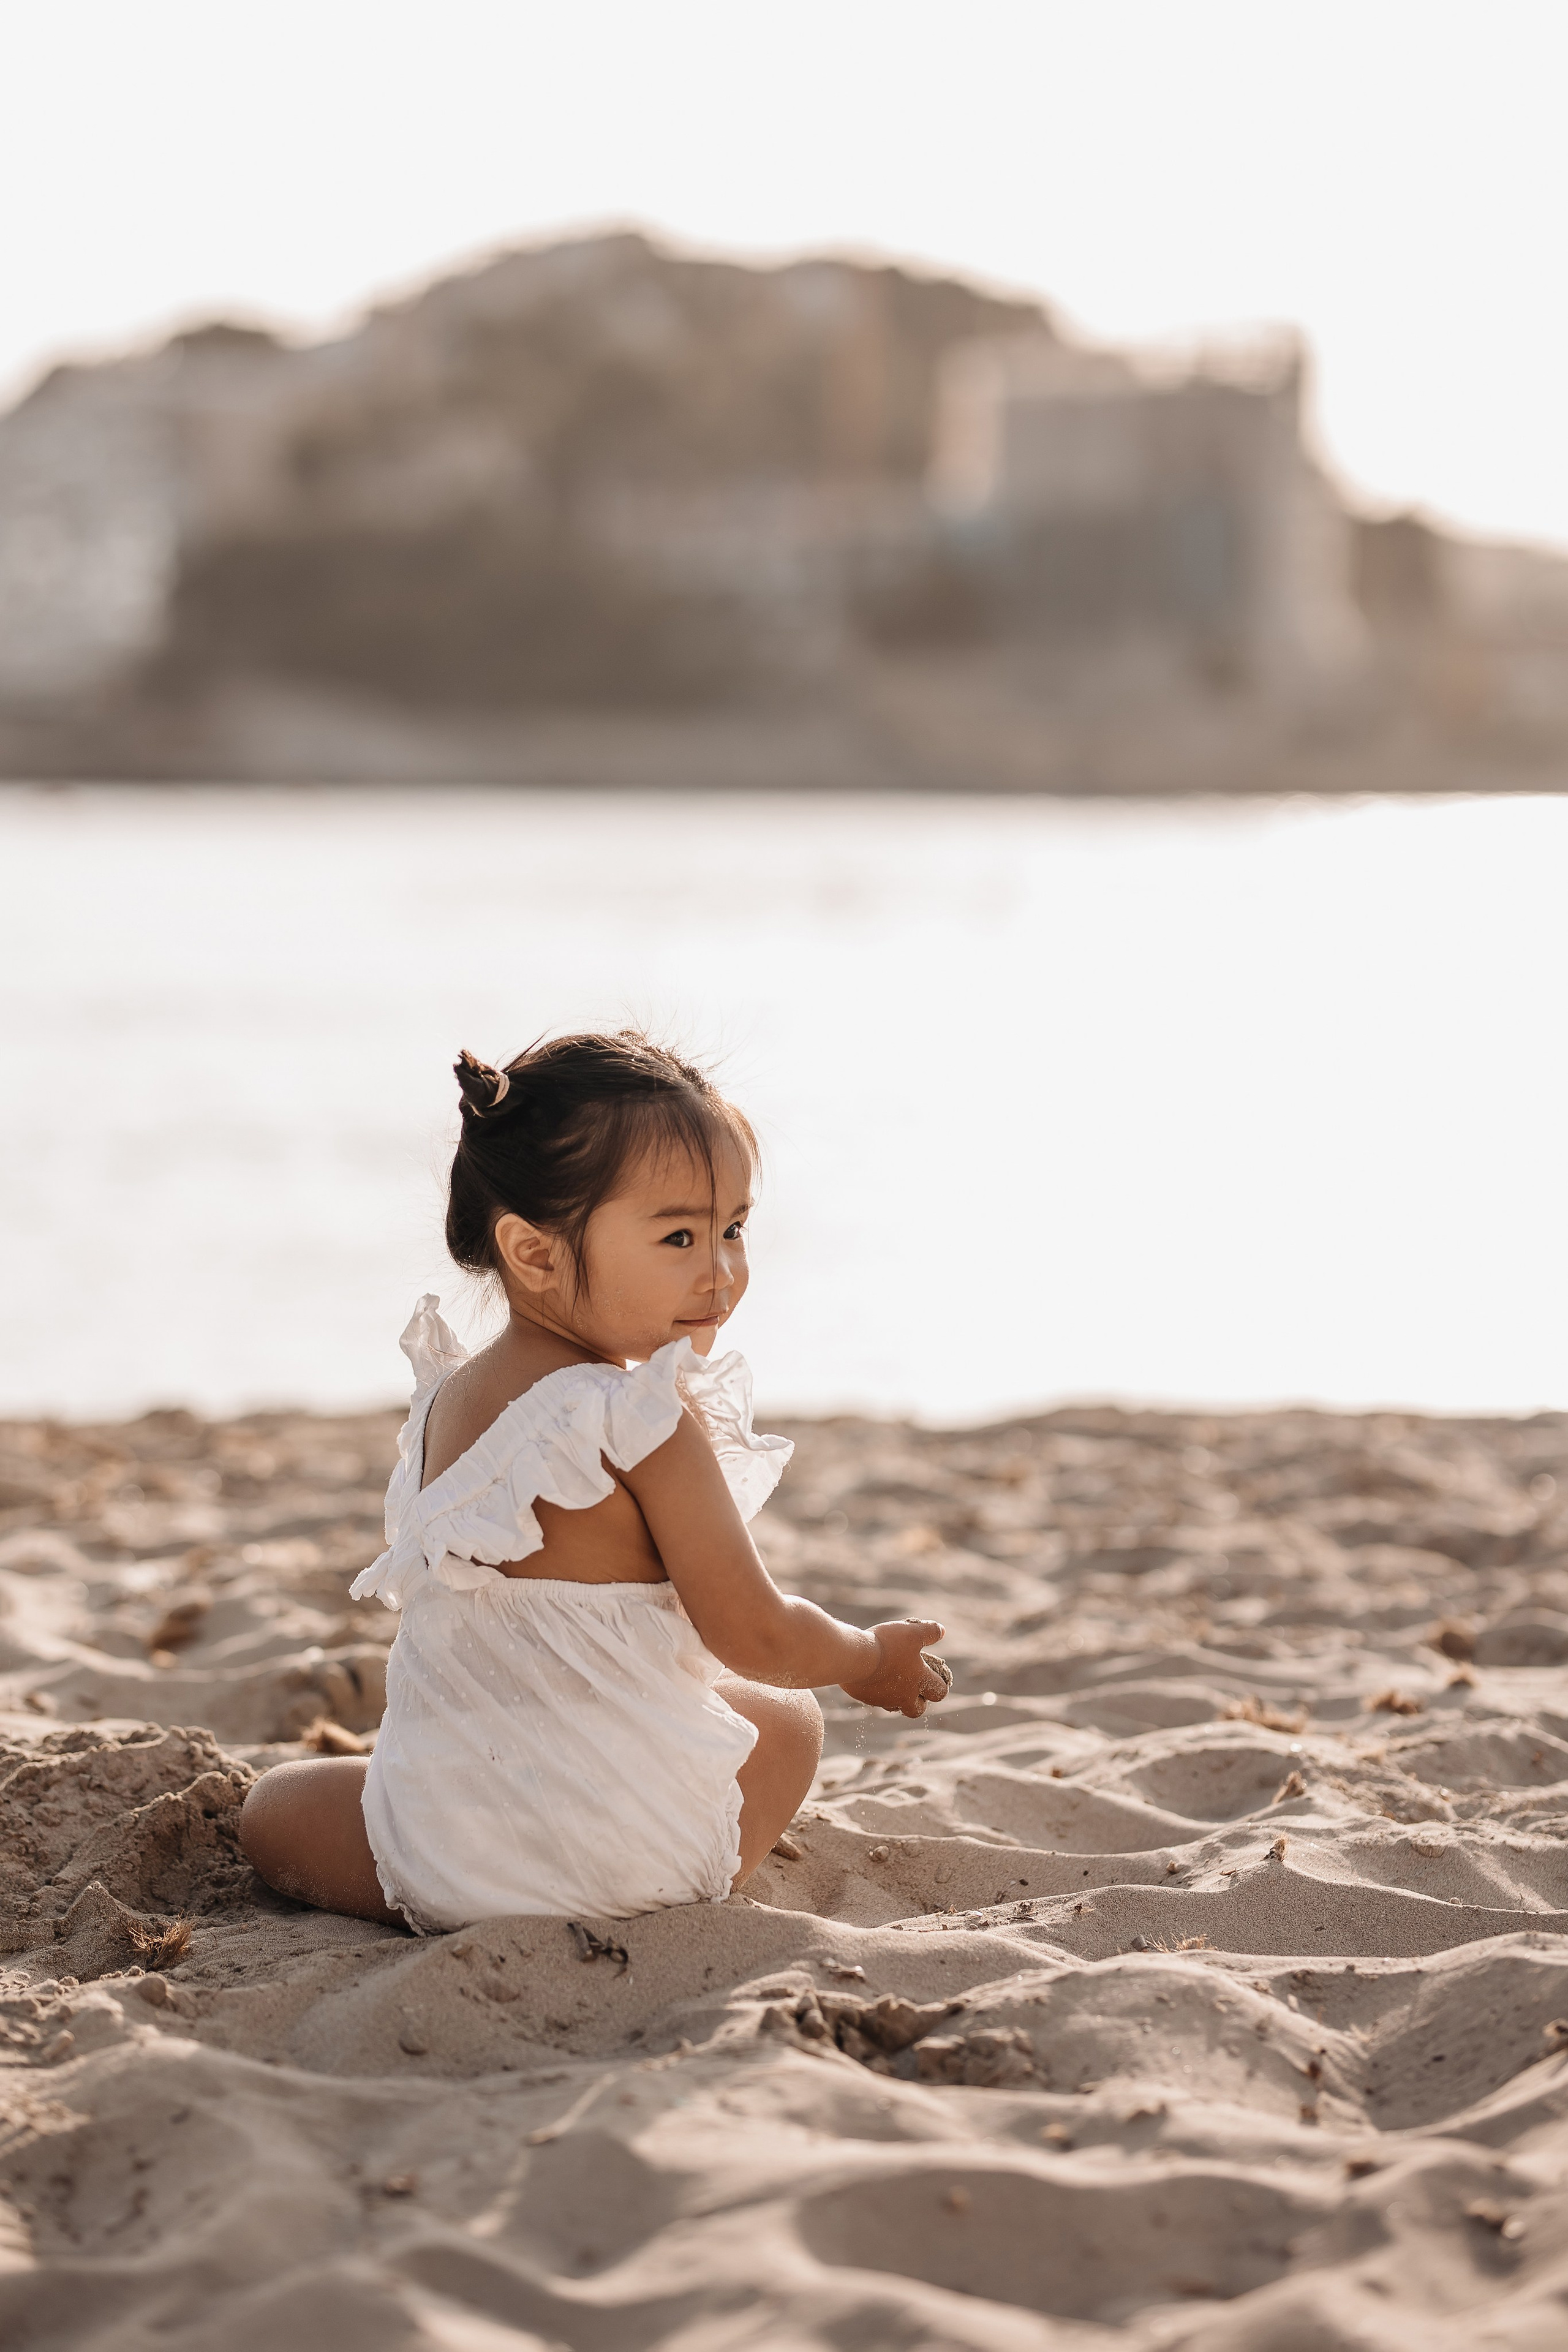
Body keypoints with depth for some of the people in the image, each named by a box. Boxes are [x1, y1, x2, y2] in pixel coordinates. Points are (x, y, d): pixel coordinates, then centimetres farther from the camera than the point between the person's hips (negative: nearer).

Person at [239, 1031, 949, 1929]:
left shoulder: (447, 1400, 9)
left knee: (275, 1809, 30)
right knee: (788, 1716, 27)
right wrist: (871, 1659, 11)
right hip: (638, 1847, -3)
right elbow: (757, 1638, -11)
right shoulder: (649, 1423, -13)